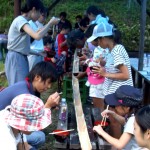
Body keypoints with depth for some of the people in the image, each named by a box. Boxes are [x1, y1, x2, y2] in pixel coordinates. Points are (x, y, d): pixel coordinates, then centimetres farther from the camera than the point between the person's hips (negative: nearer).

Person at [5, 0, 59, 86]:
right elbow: (37, 36, -31)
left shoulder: (22, 21, 15)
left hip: (21, 58, 10)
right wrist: (50, 23, -18)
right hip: (16, 59, -10)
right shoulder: (20, 20, -15)